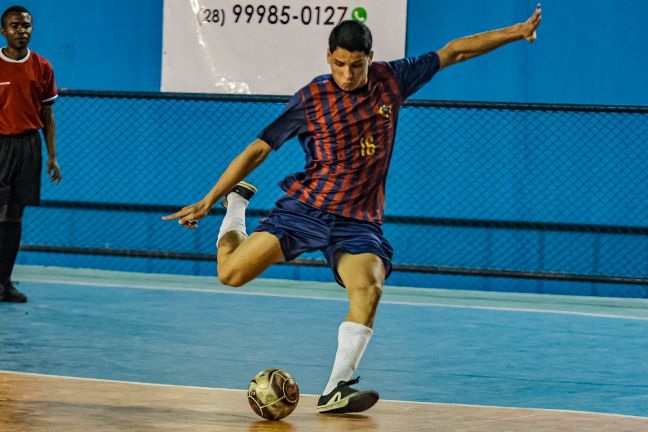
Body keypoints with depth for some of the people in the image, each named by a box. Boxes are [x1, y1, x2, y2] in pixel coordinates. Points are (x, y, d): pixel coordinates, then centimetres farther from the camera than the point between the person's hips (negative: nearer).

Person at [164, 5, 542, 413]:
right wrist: (207, 202, -5)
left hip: (359, 221, 2)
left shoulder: (391, 81, 1)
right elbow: (258, 150, -3)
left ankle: (336, 390, -25)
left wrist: (517, 31, 9)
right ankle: (237, 202, 20)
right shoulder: (311, 99, -7)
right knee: (231, 274, -11)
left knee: (369, 289, -27)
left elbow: (453, 51, 10)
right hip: (305, 208, -1)